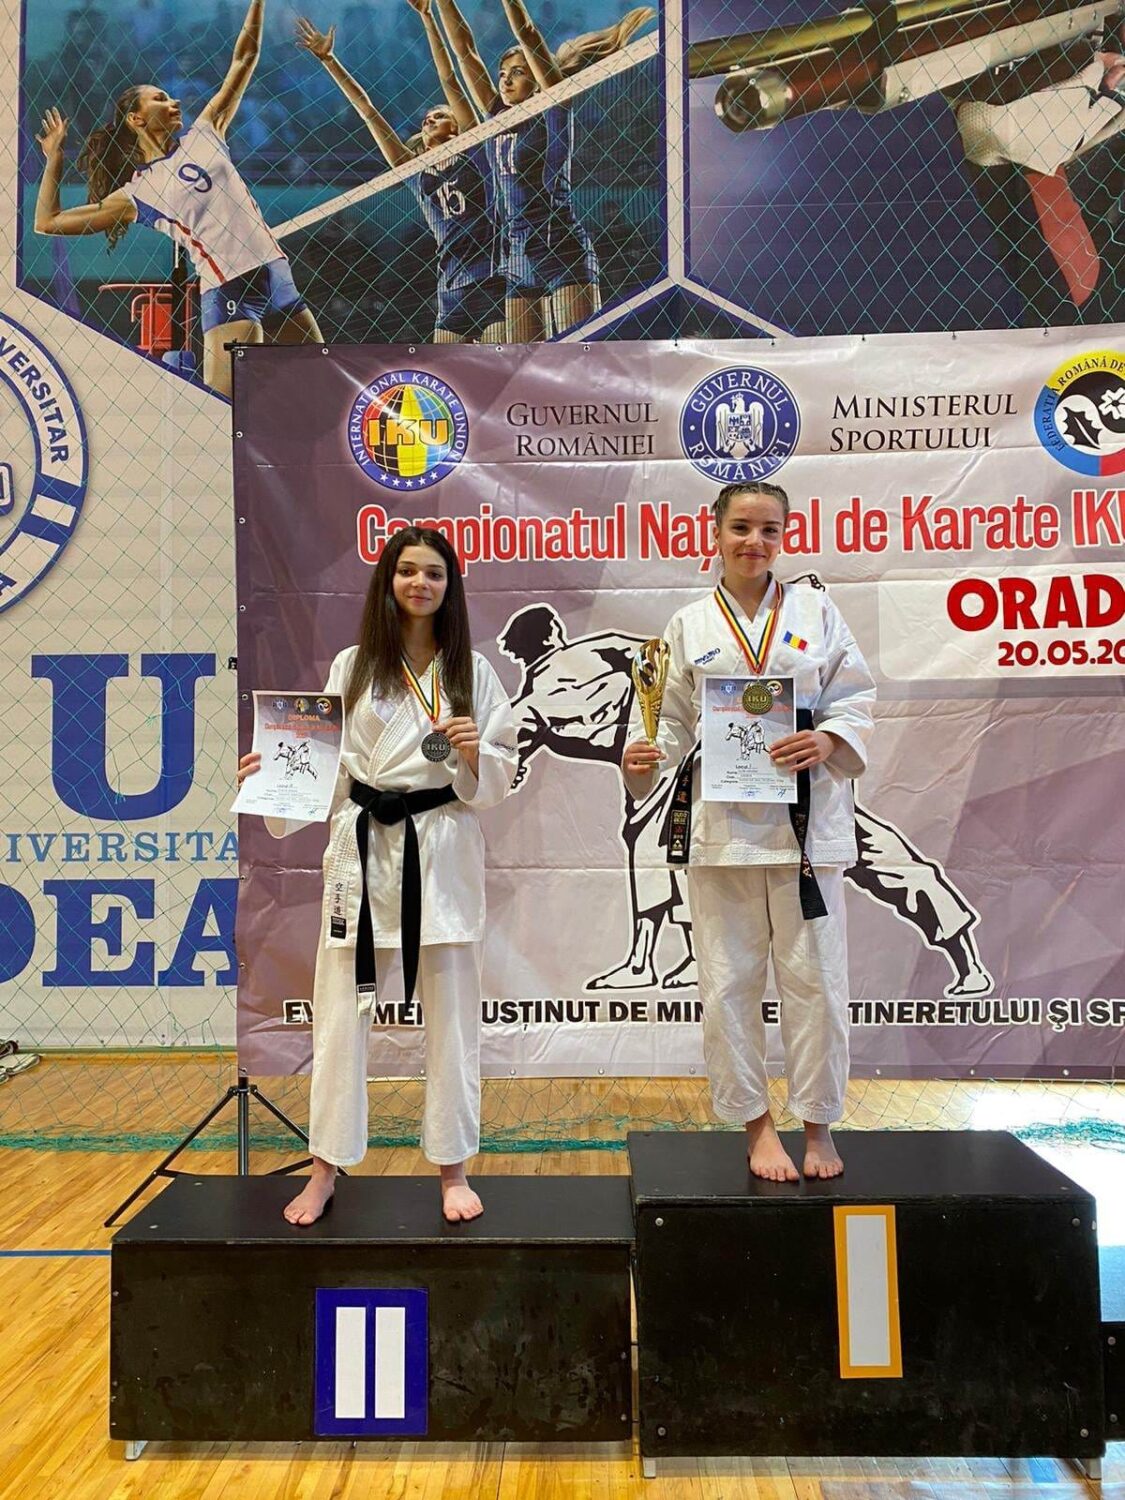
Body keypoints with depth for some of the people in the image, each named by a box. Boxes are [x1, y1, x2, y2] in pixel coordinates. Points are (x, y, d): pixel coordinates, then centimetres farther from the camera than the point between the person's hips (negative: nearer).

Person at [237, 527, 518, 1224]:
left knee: (452, 1015, 6)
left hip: (445, 850, 0)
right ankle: (326, 1170, 23)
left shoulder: (474, 671, 5)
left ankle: (453, 1170, 23)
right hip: (364, 848, 1)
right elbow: (327, 761, 3)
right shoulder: (353, 666, 5)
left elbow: (500, 780, 5)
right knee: (341, 1013, 5)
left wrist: (475, 756, -14)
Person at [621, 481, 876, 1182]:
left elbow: (855, 699, 5)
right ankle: (757, 1123, 24)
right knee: (729, 982, 5)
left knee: (815, 978, 5)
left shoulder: (816, 610, 7)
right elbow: (672, 717, 7)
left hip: (807, 820, 0)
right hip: (721, 822, 1)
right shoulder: (690, 624, 8)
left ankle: (819, 1124, 25)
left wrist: (827, 740, -15)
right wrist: (642, 756, -12)